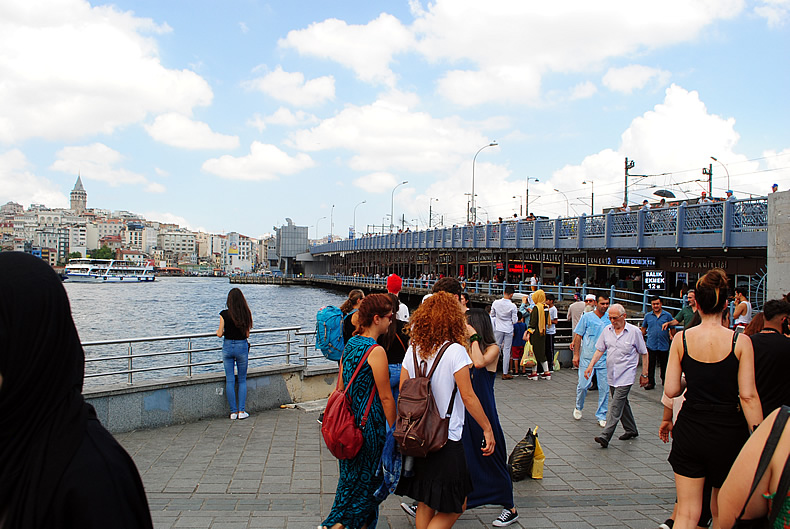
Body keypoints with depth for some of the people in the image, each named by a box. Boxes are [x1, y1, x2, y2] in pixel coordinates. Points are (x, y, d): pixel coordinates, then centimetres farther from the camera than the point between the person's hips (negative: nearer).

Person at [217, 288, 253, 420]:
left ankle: (233, 412, 8)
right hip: (242, 346, 0)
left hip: (227, 346, 0)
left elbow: (220, 334, -7)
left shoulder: (224, 314, -9)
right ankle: (241, 411, 7)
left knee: (230, 380, 7)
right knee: (242, 380, 11)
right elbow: (247, 335, -1)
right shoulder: (246, 314, -6)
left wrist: (220, 332, 16)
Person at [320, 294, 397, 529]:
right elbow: (385, 397, -16)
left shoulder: (350, 344, 6)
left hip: (349, 421, 8)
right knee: (367, 478, 7)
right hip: (370, 424, -8)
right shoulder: (376, 351, -18)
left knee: (351, 475, 18)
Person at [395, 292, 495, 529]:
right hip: (446, 439, -6)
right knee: (455, 505, 6)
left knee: (425, 502, 18)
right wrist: (487, 429, -6)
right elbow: (468, 396, -15)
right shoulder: (455, 351, -14)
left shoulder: (414, 349, 2)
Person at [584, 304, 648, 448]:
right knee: (622, 402, 15)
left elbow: (644, 353, 0)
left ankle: (605, 436, -16)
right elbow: (600, 350, 9)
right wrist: (591, 365, -3)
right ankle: (631, 430, 32)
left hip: (626, 375, -6)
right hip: (612, 374, 6)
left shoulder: (634, 331, -7)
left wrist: (644, 374, 1)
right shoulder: (607, 330, 6)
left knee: (616, 405, -12)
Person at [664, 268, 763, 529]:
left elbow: (671, 390, -6)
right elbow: (748, 395, -12)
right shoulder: (741, 341, -10)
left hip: (689, 429, 1)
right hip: (729, 432, 0)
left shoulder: (681, 338, -6)